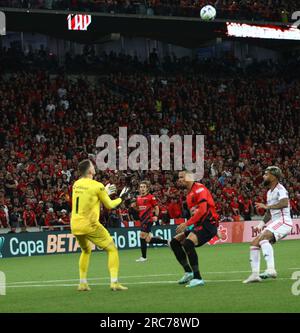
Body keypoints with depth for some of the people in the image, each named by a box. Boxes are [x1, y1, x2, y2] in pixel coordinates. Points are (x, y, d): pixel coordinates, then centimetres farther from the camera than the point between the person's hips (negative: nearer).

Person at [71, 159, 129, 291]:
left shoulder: (76, 184, 8)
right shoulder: (97, 186, -10)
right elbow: (109, 205, 1)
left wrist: (104, 192, 32)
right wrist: (120, 198, 19)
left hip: (75, 226, 6)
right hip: (90, 225, -6)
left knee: (86, 251, 29)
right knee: (112, 249, 5)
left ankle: (83, 283, 23)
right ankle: (114, 282, -6)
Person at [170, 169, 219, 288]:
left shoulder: (199, 188, -11)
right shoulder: (189, 194, 18)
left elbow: (203, 210, -22)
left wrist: (186, 224, -21)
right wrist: (187, 225, 7)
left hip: (208, 223, -10)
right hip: (198, 224, 10)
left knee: (188, 242, -30)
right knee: (175, 242, 5)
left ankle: (198, 278, -26)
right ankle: (188, 272, 9)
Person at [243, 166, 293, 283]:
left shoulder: (280, 189, -9)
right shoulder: (270, 192, 20)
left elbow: (284, 203, -29)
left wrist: (267, 206, -31)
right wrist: (261, 224, 16)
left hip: (283, 221, -10)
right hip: (274, 223, 10)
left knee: (263, 238, -32)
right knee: (254, 244, 7)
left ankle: (271, 269, -41)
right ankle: (255, 275, 8)